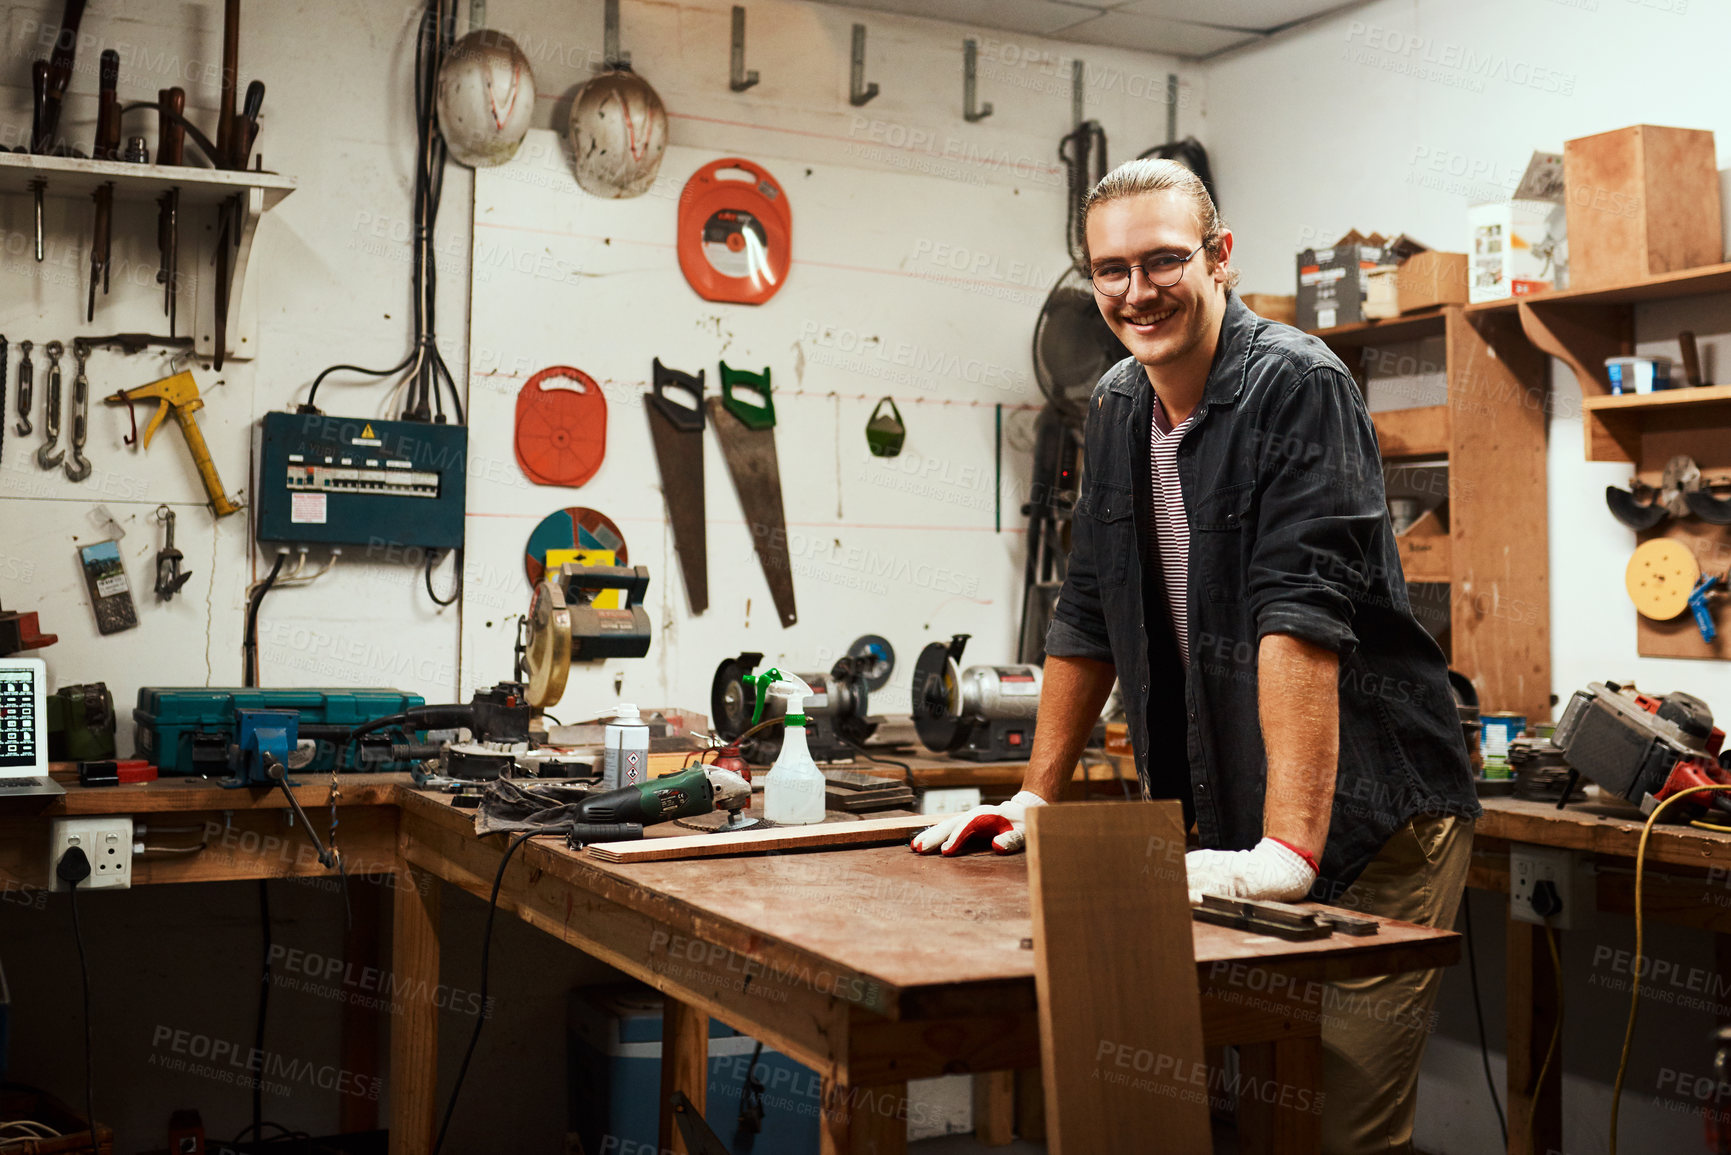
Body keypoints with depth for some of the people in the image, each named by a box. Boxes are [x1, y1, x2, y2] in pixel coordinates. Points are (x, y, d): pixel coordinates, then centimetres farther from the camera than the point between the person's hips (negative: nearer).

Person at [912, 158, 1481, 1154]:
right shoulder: (1117, 409, 9)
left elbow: (1303, 620, -26)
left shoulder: (1298, 386, -15)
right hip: (1230, 828, 7)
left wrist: (1289, 848, -32)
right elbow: (1089, 616, 14)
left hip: (1371, 819, -6)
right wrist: (1037, 799, 12)